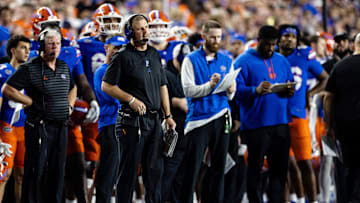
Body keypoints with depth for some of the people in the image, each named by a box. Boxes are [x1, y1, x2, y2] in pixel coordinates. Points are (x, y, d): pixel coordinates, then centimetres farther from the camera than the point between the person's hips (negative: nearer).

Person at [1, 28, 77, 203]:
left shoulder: (64, 67, 12)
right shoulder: (30, 68, -8)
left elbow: (72, 88, 31)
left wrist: (69, 105, 13)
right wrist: (32, 102, -11)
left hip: (61, 126, 6)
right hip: (39, 127, -6)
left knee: (57, 170, 10)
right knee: (36, 170, -5)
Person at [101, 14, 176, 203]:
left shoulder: (154, 55, 14)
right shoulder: (123, 56, -6)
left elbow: (162, 86, 19)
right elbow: (106, 86, -7)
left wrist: (168, 115, 14)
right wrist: (131, 99, -14)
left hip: (154, 121, 6)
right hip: (132, 121, -6)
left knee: (155, 168, 9)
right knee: (129, 169, -3)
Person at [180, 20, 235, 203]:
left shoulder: (226, 61, 13)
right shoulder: (191, 60, 1)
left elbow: (231, 96, 12)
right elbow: (188, 90, -10)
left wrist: (230, 90, -11)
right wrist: (210, 85, -22)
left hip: (221, 118, 4)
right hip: (198, 119, -4)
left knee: (218, 167, 6)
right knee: (192, 168, -5)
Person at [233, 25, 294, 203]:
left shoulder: (281, 61, 17)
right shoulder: (244, 61, -2)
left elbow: (290, 83, 23)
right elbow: (237, 89, -10)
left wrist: (289, 91, -2)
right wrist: (256, 90, -28)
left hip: (281, 122, 5)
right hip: (256, 124, -5)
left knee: (280, 167, 6)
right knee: (255, 167, -1)